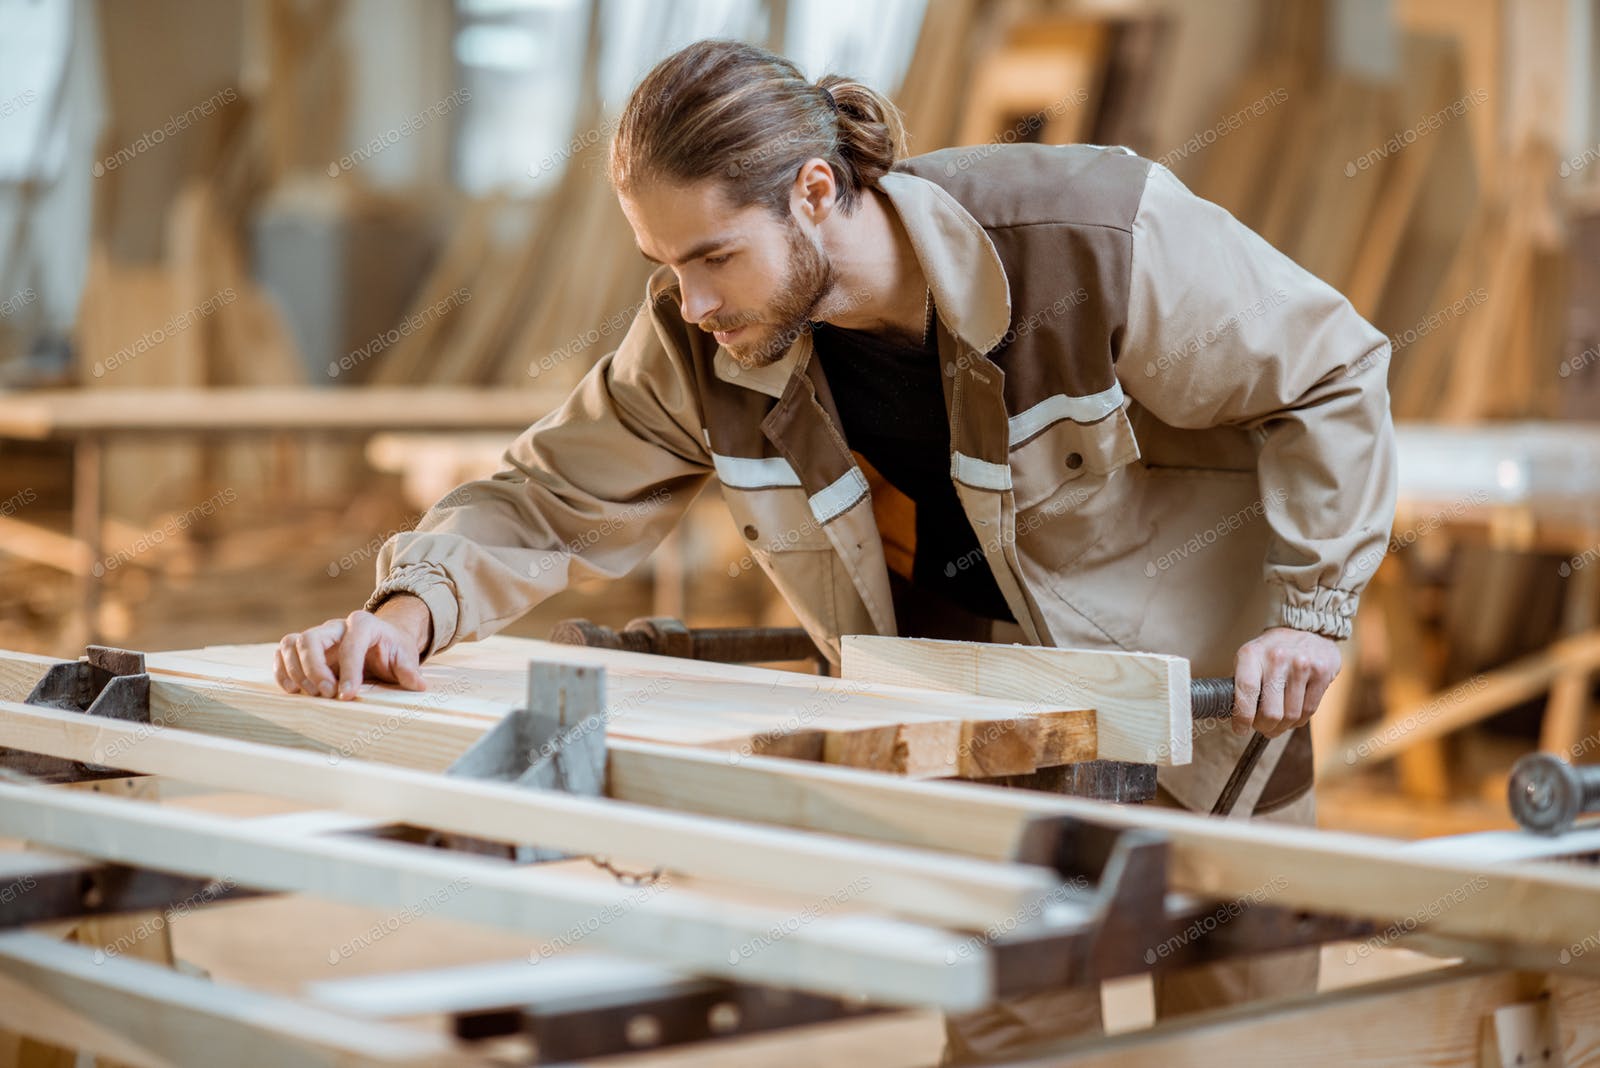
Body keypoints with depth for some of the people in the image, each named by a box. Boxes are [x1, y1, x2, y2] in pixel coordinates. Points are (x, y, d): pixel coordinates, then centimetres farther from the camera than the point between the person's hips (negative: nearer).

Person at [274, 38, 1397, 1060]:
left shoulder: (1098, 236, -30)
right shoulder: (698, 348, -18)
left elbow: (1329, 373, -16)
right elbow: (553, 496, -8)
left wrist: (1311, 605, -23)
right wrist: (411, 608, -27)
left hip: (1192, 666, -2)